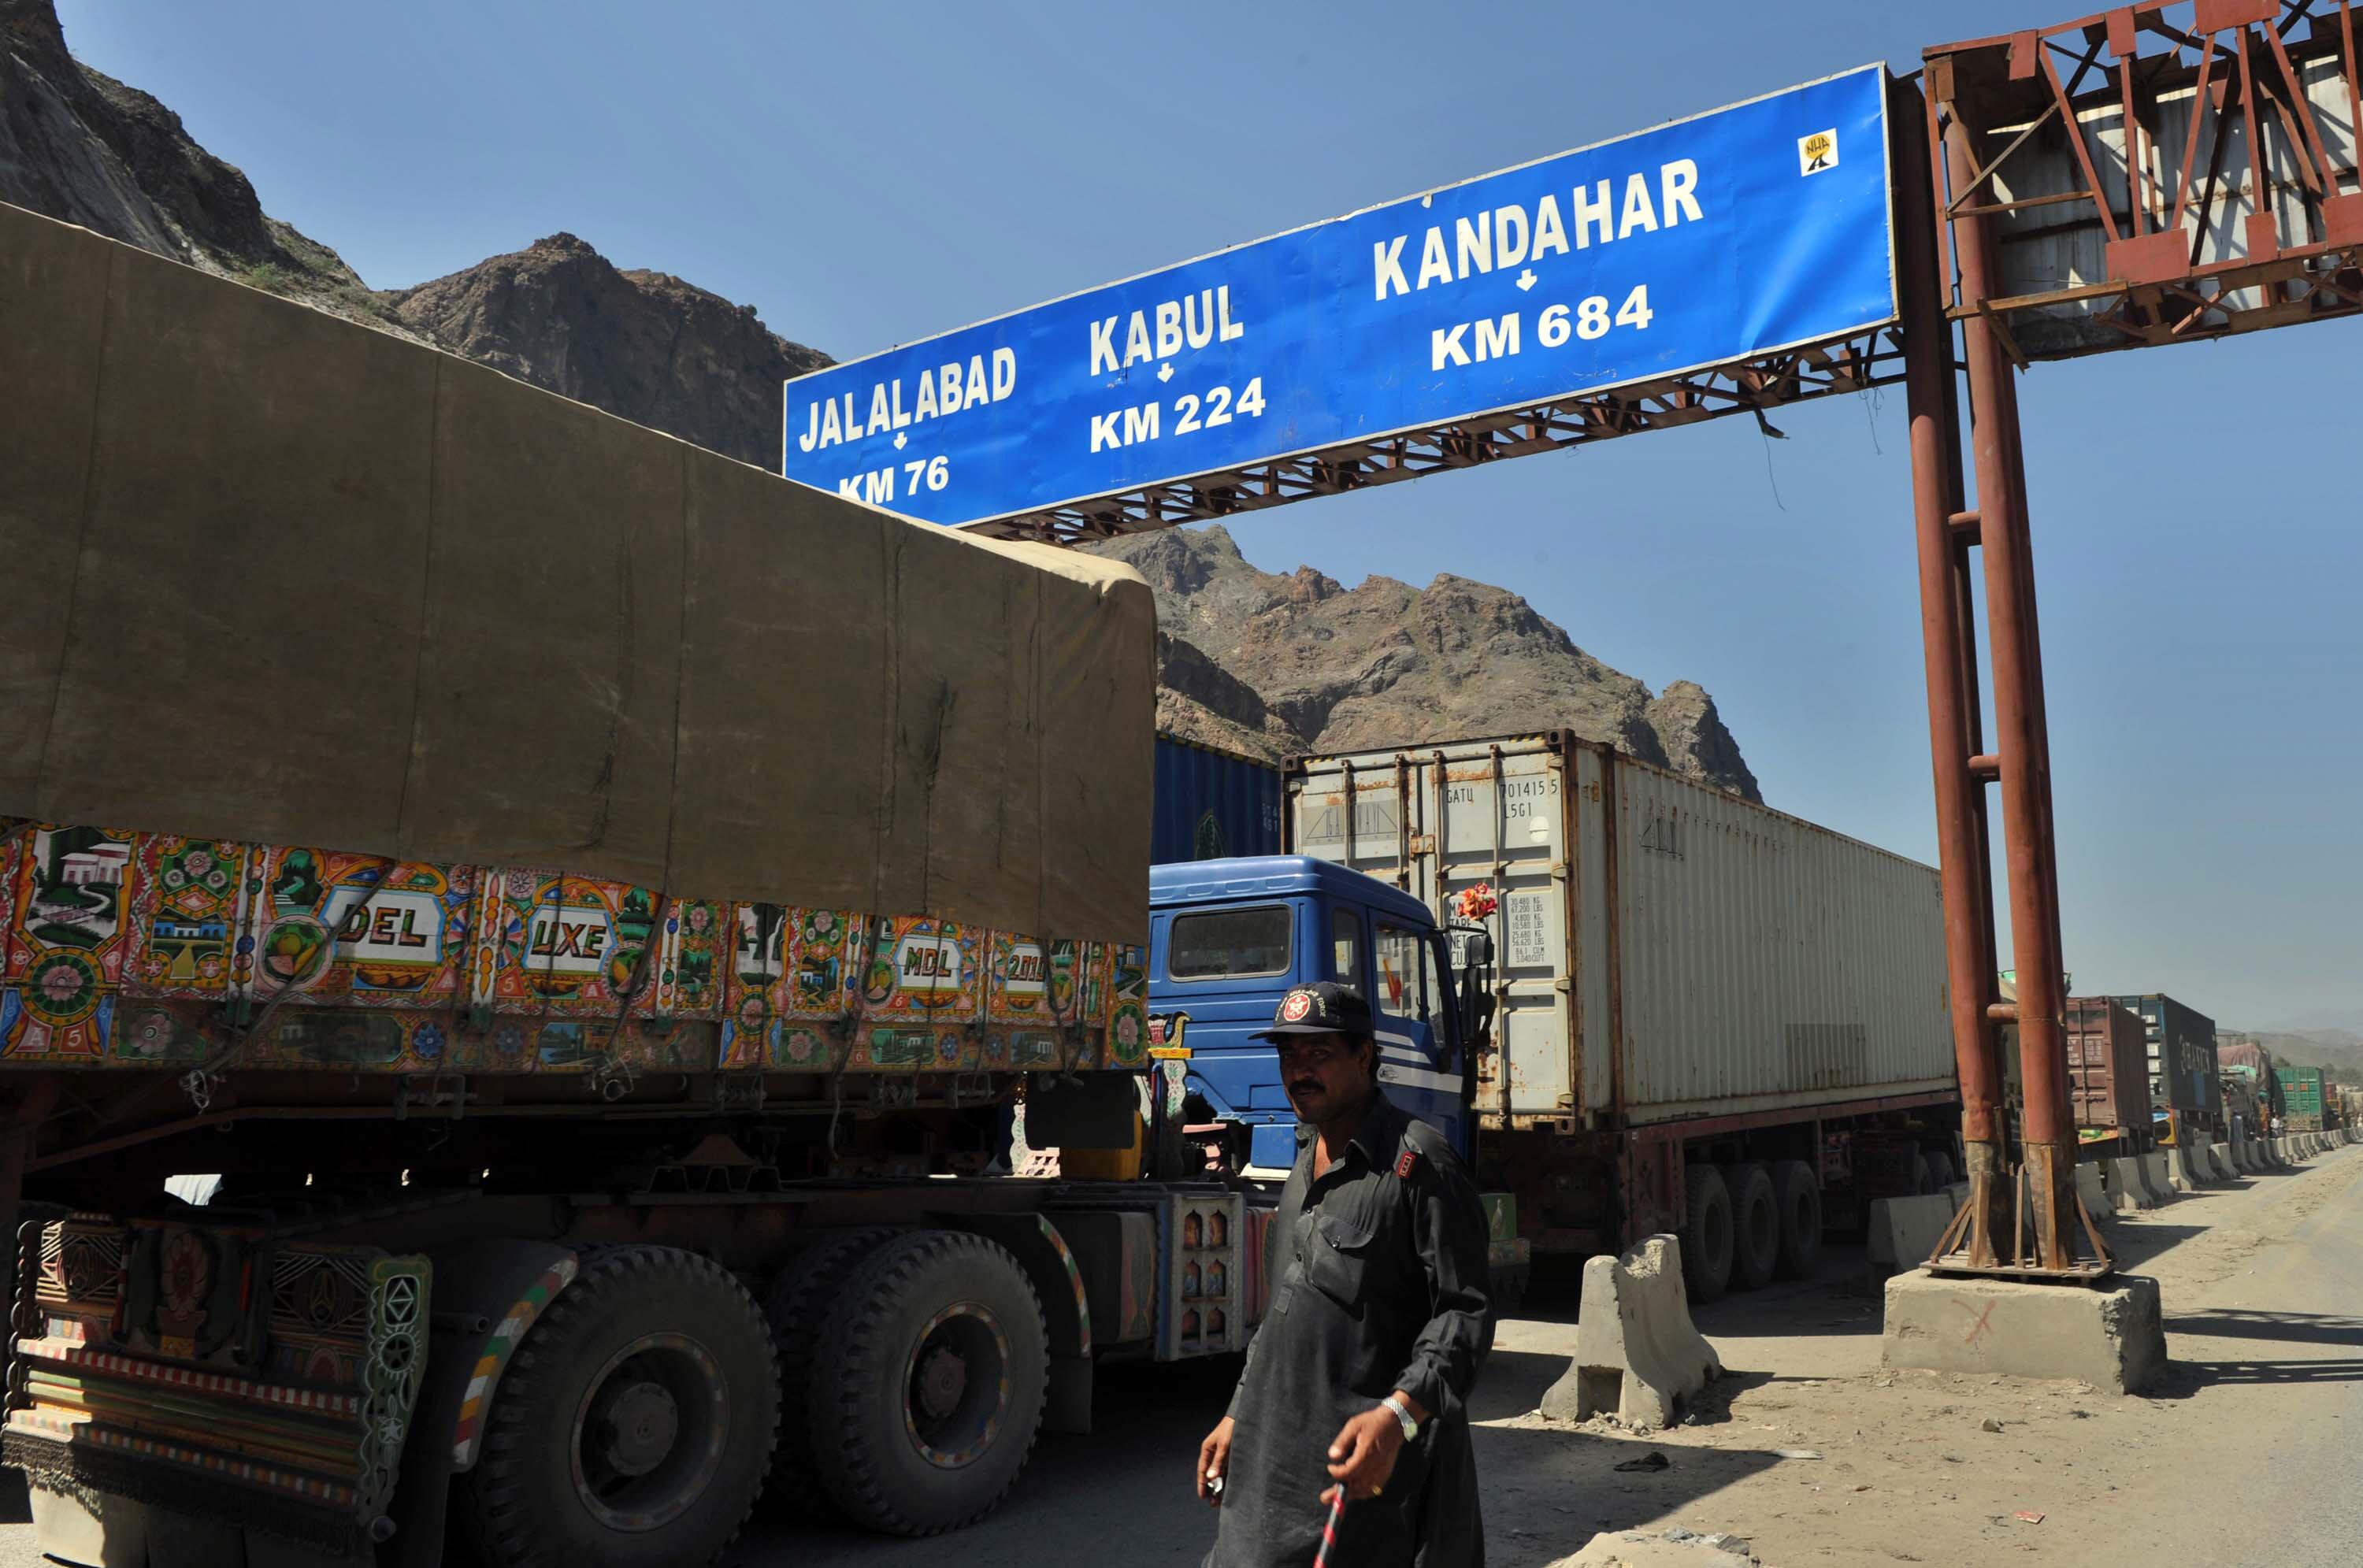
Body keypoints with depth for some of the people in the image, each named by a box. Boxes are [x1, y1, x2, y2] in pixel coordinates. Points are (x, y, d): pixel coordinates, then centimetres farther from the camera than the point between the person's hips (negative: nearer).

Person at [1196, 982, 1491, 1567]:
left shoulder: (1418, 1161, -11)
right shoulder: (1305, 1171, 17)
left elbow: (1463, 1312, -17)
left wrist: (1398, 1414, -29)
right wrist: (1238, 1417, 21)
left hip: (1376, 1461, -7)